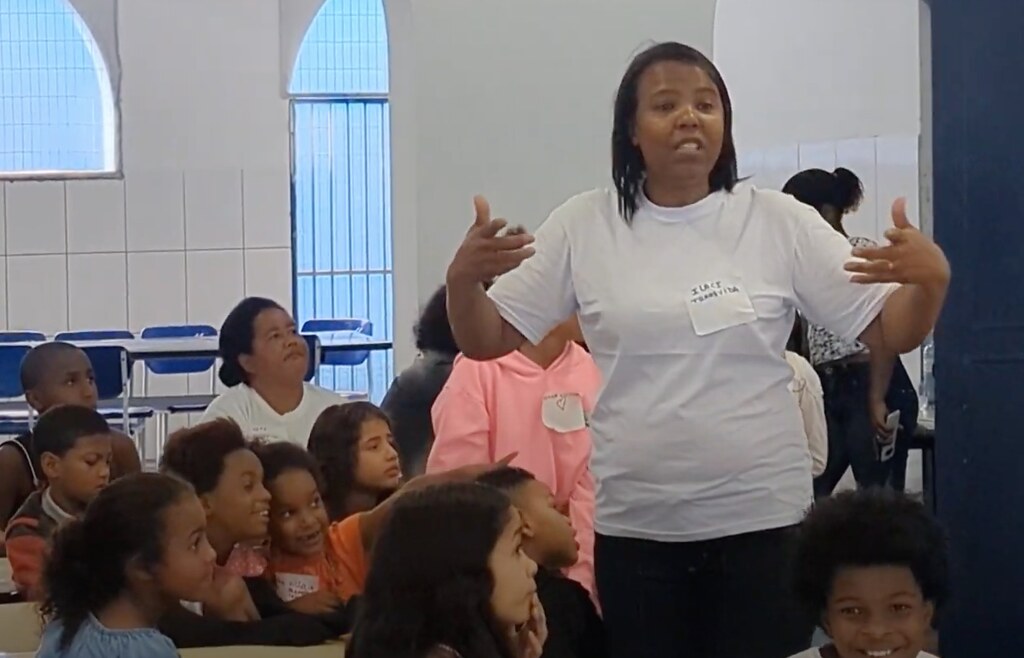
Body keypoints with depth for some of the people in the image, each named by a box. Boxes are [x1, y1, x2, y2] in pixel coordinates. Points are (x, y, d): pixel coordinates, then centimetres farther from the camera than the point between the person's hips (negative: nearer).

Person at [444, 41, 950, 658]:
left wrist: (932, 278, -22)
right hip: (634, 527, 1)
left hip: (763, 519, -1)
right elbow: (487, 343, 3)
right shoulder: (584, 225, 1)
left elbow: (891, 334, 0)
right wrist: (462, 278, -18)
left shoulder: (779, 221, 0)